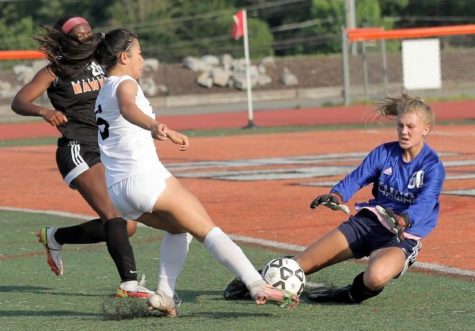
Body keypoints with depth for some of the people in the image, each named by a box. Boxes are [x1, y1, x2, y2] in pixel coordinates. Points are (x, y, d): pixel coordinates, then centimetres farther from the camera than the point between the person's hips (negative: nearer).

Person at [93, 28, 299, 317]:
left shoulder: (104, 93, 23)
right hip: (146, 178, -9)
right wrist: (154, 125, -51)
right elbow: (128, 109, -31)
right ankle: (259, 286, -24)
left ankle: (164, 296, 8)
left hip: (117, 190, 9)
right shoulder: (124, 84, -4)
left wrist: (167, 134, 60)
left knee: (178, 228, 27)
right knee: (209, 231, -8)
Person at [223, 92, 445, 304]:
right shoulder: (384, 153, 4)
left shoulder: (432, 166, -10)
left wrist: (402, 221, -45)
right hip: (368, 221, 5)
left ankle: (350, 295, -8)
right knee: (305, 262, -2)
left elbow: (424, 204, -24)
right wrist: (336, 196, -26)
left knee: (376, 275, -39)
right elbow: (356, 178, -3)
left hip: (402, 236, -5)